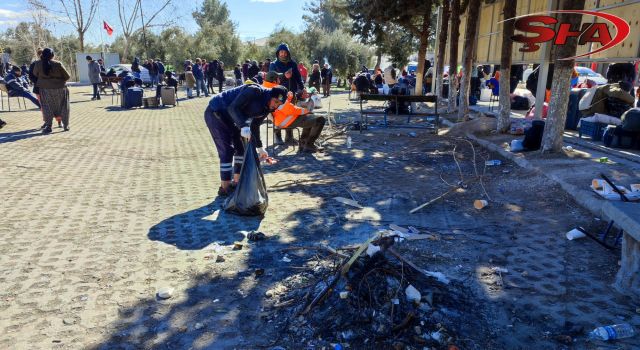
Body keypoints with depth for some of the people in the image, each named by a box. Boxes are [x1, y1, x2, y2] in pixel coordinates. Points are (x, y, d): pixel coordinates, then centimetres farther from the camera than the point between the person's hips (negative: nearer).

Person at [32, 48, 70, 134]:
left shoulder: (38, 64, -6)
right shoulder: (58, 64, -14)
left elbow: (35, 74, 9)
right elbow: (67, 76, -7)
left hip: (45, 88, 1)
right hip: (60, 88, -1)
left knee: (47, 108, 9)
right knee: (63, 107, 12)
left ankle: (48, 127, 3)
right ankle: (66, 126, 19)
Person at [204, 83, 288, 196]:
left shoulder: (267, 107, 1)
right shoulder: (254, 91, -25)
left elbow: (255, 126, 12)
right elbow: (233, 108, -31)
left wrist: (259, 147, 13)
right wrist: (243, 126, -44)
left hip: (227, 117, 9)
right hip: (215, 113, -9)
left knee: (240, 148, 11)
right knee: (227, 150, -12)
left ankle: (238, 182, 23)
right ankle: (225, 188, -3)